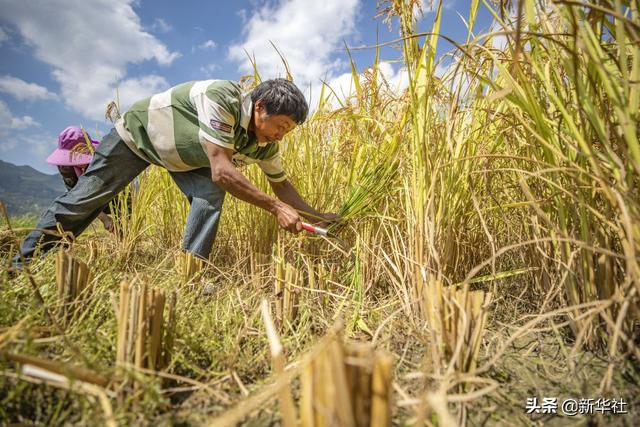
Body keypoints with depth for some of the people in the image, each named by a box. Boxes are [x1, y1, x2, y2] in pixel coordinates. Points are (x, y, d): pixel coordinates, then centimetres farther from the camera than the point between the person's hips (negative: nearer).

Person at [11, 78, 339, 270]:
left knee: (212, 197, -21)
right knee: (86, 197, 3)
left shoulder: (266, 144, -19)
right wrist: (275, 207, -43)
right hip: (139, 130, -4)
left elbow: (281, 184, -4)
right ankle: (26, 260, 25)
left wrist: (318, 216, -13)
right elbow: (221, 171, -45)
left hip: (184, 156, 5)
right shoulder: (222, 97, -40)